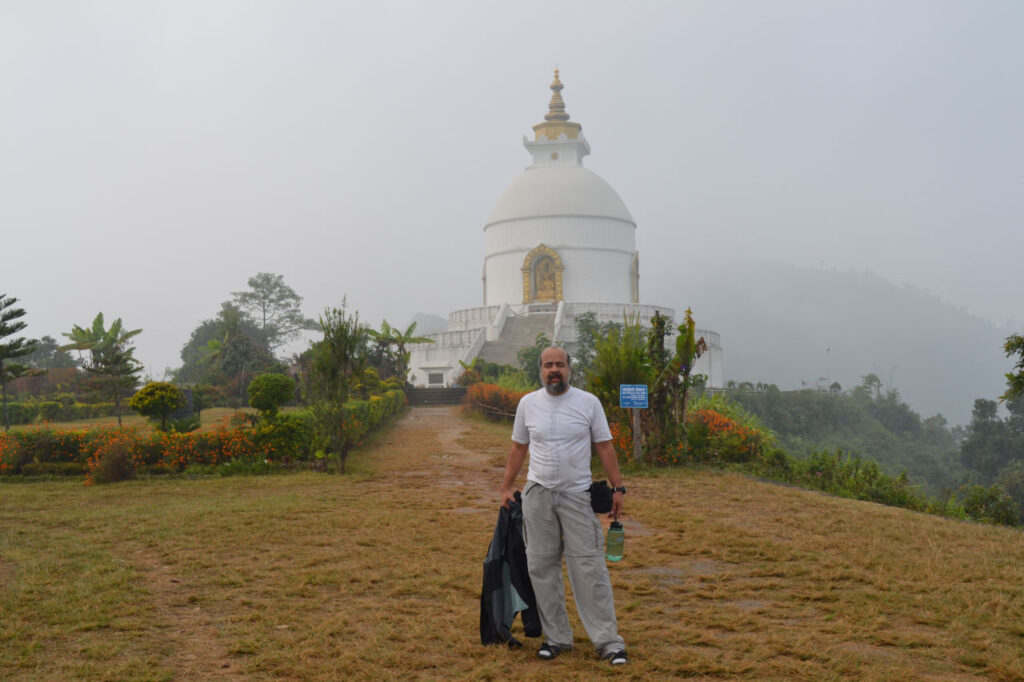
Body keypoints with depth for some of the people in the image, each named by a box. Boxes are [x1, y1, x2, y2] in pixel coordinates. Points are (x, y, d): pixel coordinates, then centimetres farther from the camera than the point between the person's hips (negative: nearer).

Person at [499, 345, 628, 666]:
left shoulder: (589, 402, -3)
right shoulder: (528, 403, 3)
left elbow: (605, 448, 0)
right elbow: (518, 448, 11)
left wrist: (617, 487, -5)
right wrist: (506, 487, 11)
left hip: (577, 496, -3)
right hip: (537, 495, 3)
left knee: (590, 568, -4)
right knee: (541, 568, 7)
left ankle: (608, 641, 3)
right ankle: (556, 637, 20)